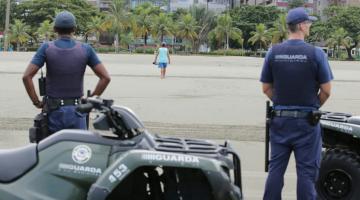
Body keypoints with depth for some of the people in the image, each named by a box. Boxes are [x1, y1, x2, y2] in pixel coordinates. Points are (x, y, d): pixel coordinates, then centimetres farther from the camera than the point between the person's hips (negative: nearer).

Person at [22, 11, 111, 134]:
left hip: (54, 111, 0)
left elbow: (27, 76, -11)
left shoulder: (46, 48, -5)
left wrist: (36, 102, -1)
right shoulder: (86, 49, -2)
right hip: (76, 111, 0)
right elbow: (105, 77, -5)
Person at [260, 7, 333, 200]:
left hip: (280, 119, 3)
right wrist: (314, 106, 10)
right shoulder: (315, 53, -11)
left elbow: (266, 88, 4)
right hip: (306, 120, -3)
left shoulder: (273, 52, -1)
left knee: (276, 168, 10)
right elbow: (326, 90, -7)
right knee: (306, 171, 4)